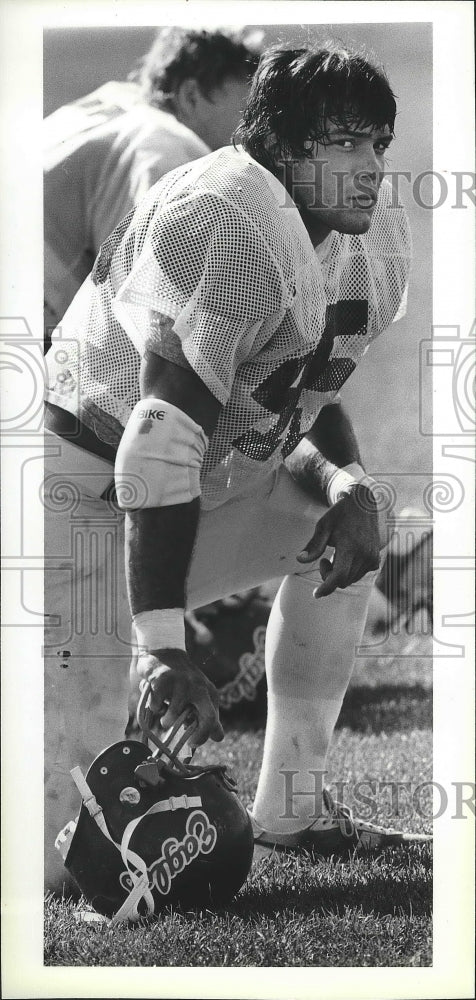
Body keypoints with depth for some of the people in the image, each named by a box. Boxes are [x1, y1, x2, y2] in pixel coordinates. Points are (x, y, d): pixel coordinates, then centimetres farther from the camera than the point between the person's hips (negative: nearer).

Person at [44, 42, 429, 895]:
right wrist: (164, 647, -38)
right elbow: (162, 435, -33)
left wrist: (345, 485, -10)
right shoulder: (227, 228, -27)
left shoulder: (374, 242, 2)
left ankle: (290, 806, 12)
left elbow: (298, 399, 14)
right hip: (87, 489, -9)